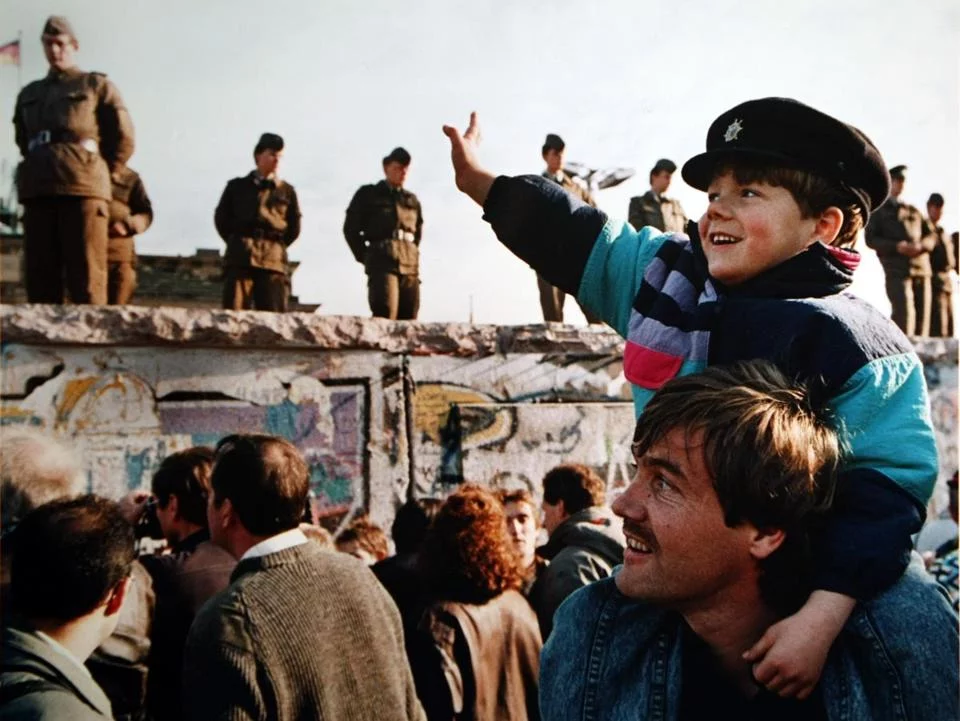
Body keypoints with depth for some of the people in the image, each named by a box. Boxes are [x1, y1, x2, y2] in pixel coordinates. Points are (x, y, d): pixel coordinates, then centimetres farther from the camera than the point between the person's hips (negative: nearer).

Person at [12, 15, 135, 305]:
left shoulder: (97, 85, 11)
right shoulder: (28, 94, 23)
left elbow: (123, 138, 9)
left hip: (83, 189, -4)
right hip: (38, 192, 4)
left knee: (86, 281, -10)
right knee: (39, 279, -1)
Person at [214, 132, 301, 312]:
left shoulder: (286, 191, 14)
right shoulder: (237, 186, 16)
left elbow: (294, 228, 14)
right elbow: (221, 218, 16)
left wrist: (275, 246, 9)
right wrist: (238, 243, 10)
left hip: (273, 261, 0)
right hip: (240, 259, 0)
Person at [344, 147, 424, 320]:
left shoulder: (412, 200, 19)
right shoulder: (368, 194, 8)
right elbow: (351, 229, 5)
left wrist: (412, 255, 14)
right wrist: (365, 257, 1)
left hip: (410, 265, 5)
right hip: (382, 261, -4)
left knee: (409, 320, -1)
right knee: (385, 316, -18)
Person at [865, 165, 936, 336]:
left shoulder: (913, 211, 23)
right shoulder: (879, 210, 10)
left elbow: (930, 236, 20)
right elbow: (870, 239, 0)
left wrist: (921, 246, -5)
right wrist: (897, 246, -15)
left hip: (922, 267, 5)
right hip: (897, 269, -5)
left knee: (923, 315, 2)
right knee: (904, 312, -19)